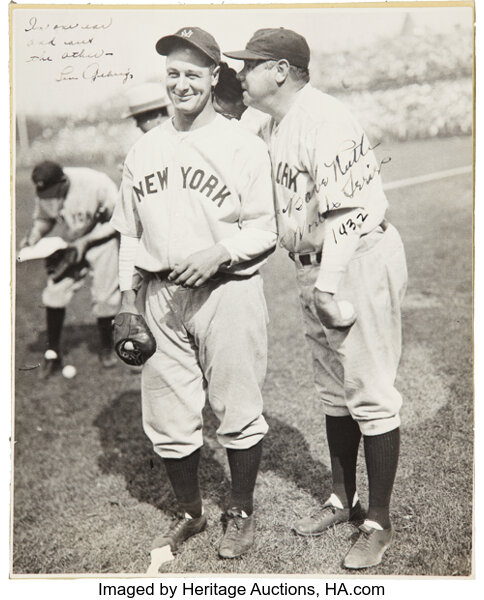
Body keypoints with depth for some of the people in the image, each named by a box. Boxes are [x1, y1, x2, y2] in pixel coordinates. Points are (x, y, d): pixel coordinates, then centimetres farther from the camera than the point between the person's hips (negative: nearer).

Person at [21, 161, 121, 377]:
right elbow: (43, 218, 5)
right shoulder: (44, 193, -14)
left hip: (101, 241, -3)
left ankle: (106, 348, 23)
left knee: (104, 297, -2)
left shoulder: (98, 184, -27)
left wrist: (85, 242, -24)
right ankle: (52, 353, 8)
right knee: (54, 292, -7)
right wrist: (33, 237, -16)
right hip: (69, 245, 3)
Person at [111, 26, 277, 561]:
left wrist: (218, 253, -19)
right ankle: (189, 512, 30)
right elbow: (130, 232, 16)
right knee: (167, 418, 8)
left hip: (228, 292, -4)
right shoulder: (142, 151, 13)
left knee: (238, 412, 4)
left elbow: (264, 231, -3)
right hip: (160, 297, 4)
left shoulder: (243, 146, -1)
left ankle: (240, 513, 26)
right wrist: (127, 298, 10)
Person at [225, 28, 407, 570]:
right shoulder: (269, 129, 12)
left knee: (370, 394, -2)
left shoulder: (324, 120, -17)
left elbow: (347, 210, -21)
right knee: (332, 392, 17)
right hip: (313, 269, 10)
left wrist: (328, 286, -20)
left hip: (358, 262, -9)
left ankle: (379, 523, 12)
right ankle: (342, 500, 33)